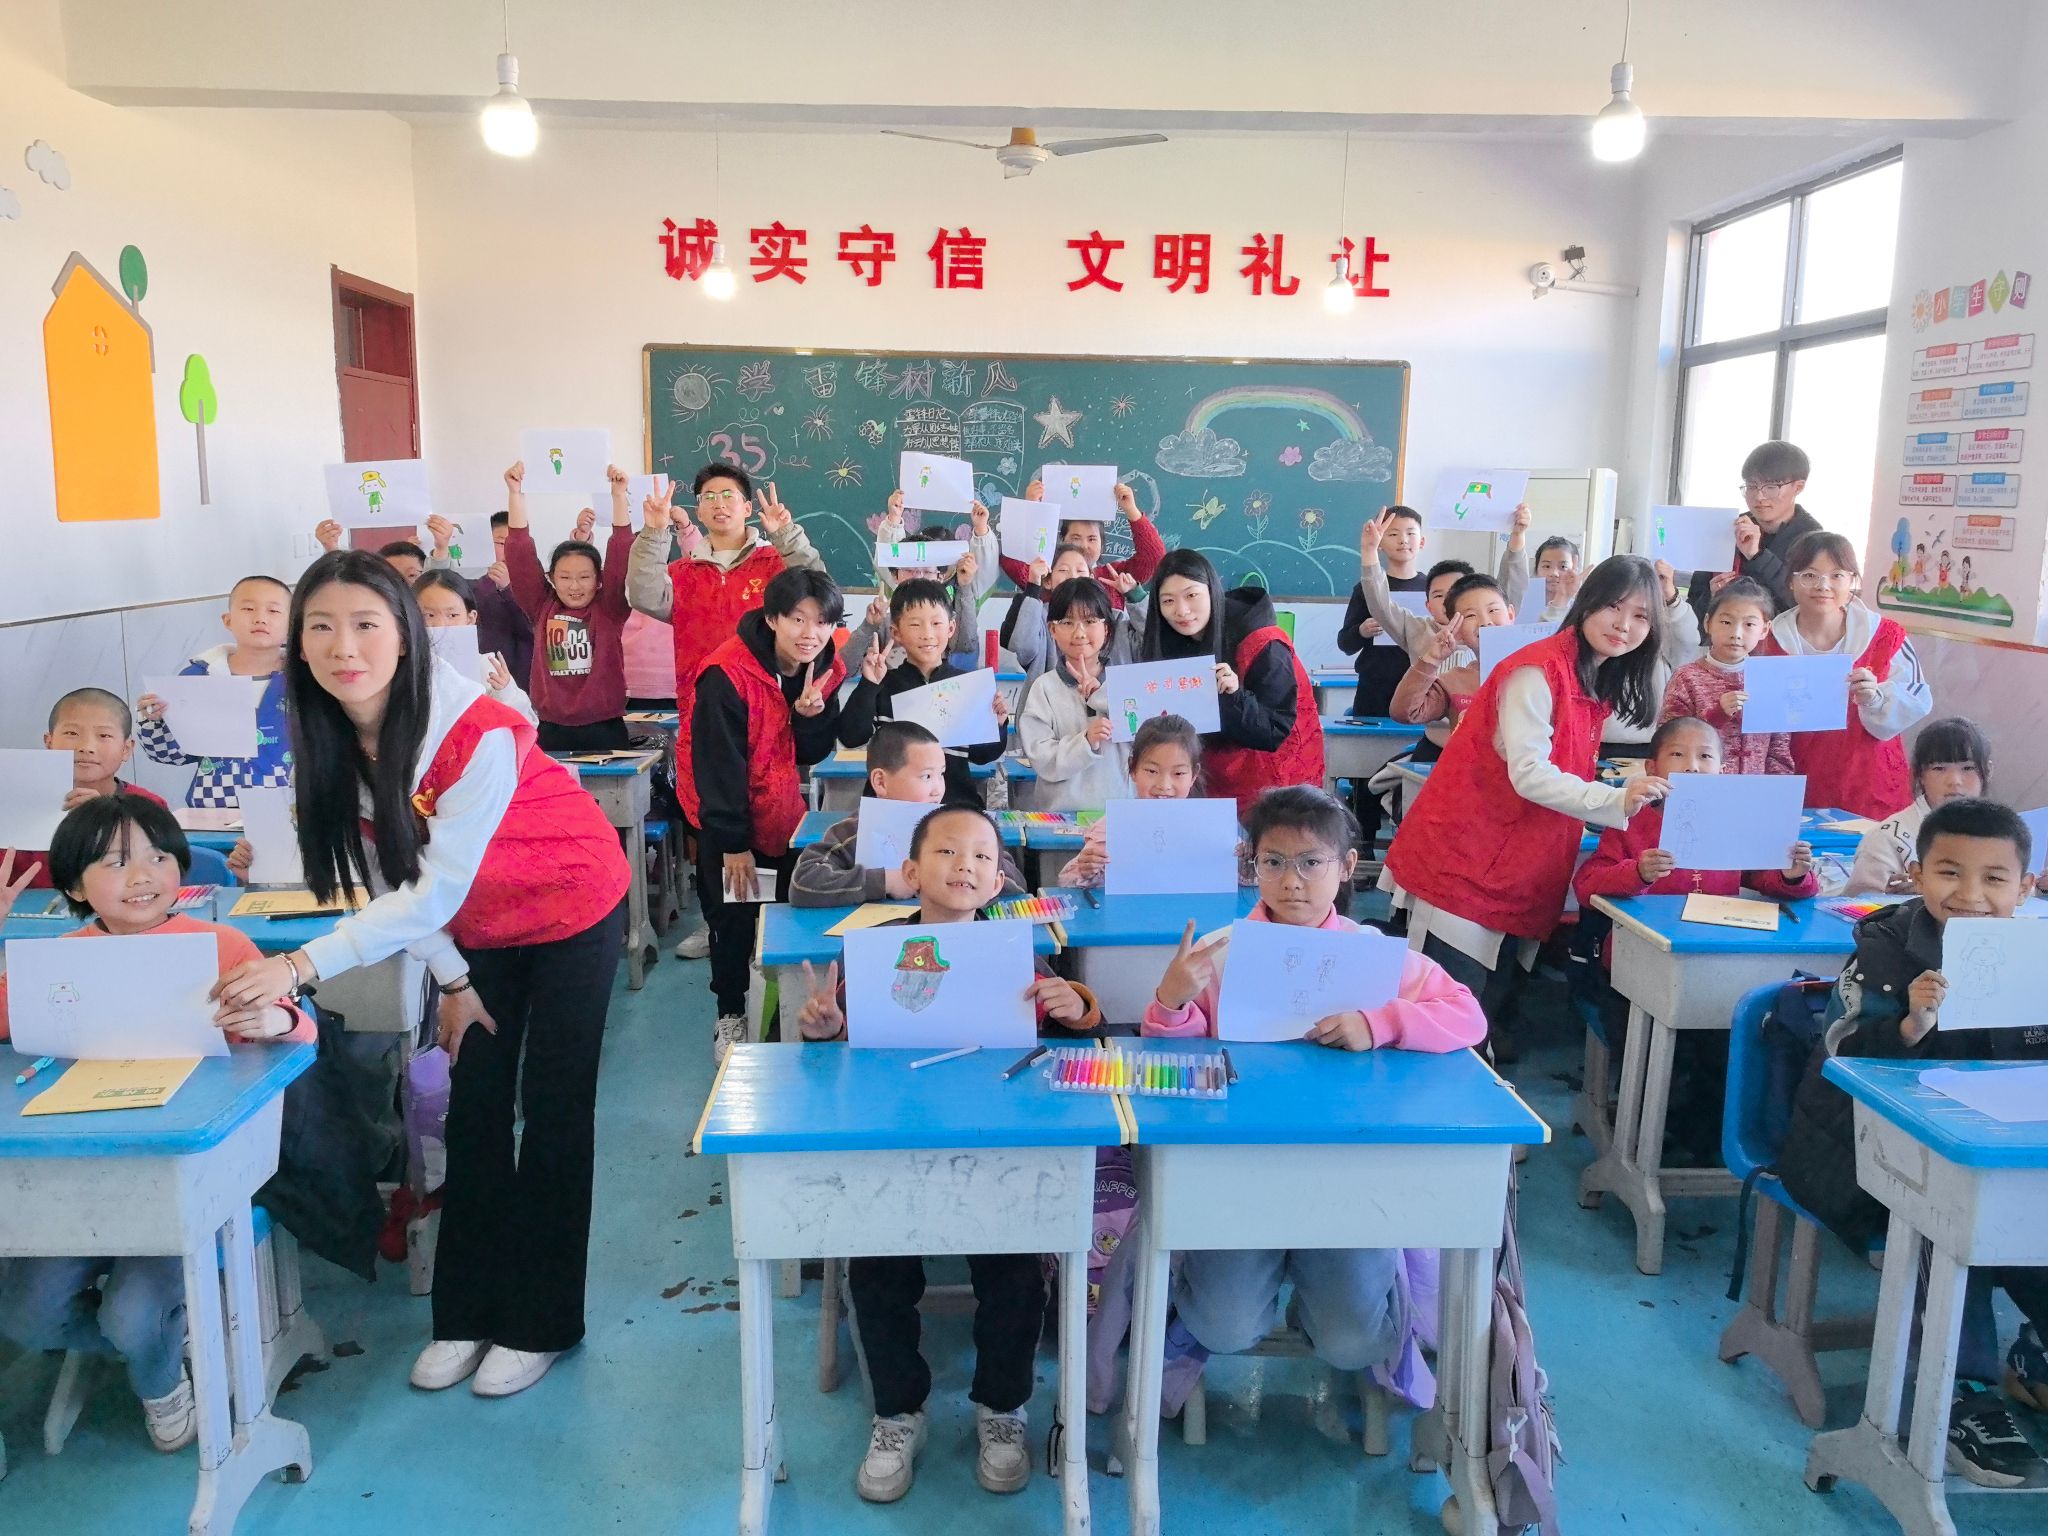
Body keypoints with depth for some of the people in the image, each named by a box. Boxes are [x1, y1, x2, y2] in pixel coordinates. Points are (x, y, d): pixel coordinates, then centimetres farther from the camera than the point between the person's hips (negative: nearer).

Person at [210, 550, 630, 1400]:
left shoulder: (481, 734, -34)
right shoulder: (331, 739, -13)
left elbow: (436, 892, -35)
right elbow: (391, 876, -5)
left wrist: (301, 965, -40)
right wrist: (452, 979, -5)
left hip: (571, 910, -5)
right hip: (475, 928, 6)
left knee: (553, 1110, 1)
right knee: (474, 1109, 7)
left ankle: (540, 1323, 15)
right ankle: (466, 1314, 21)